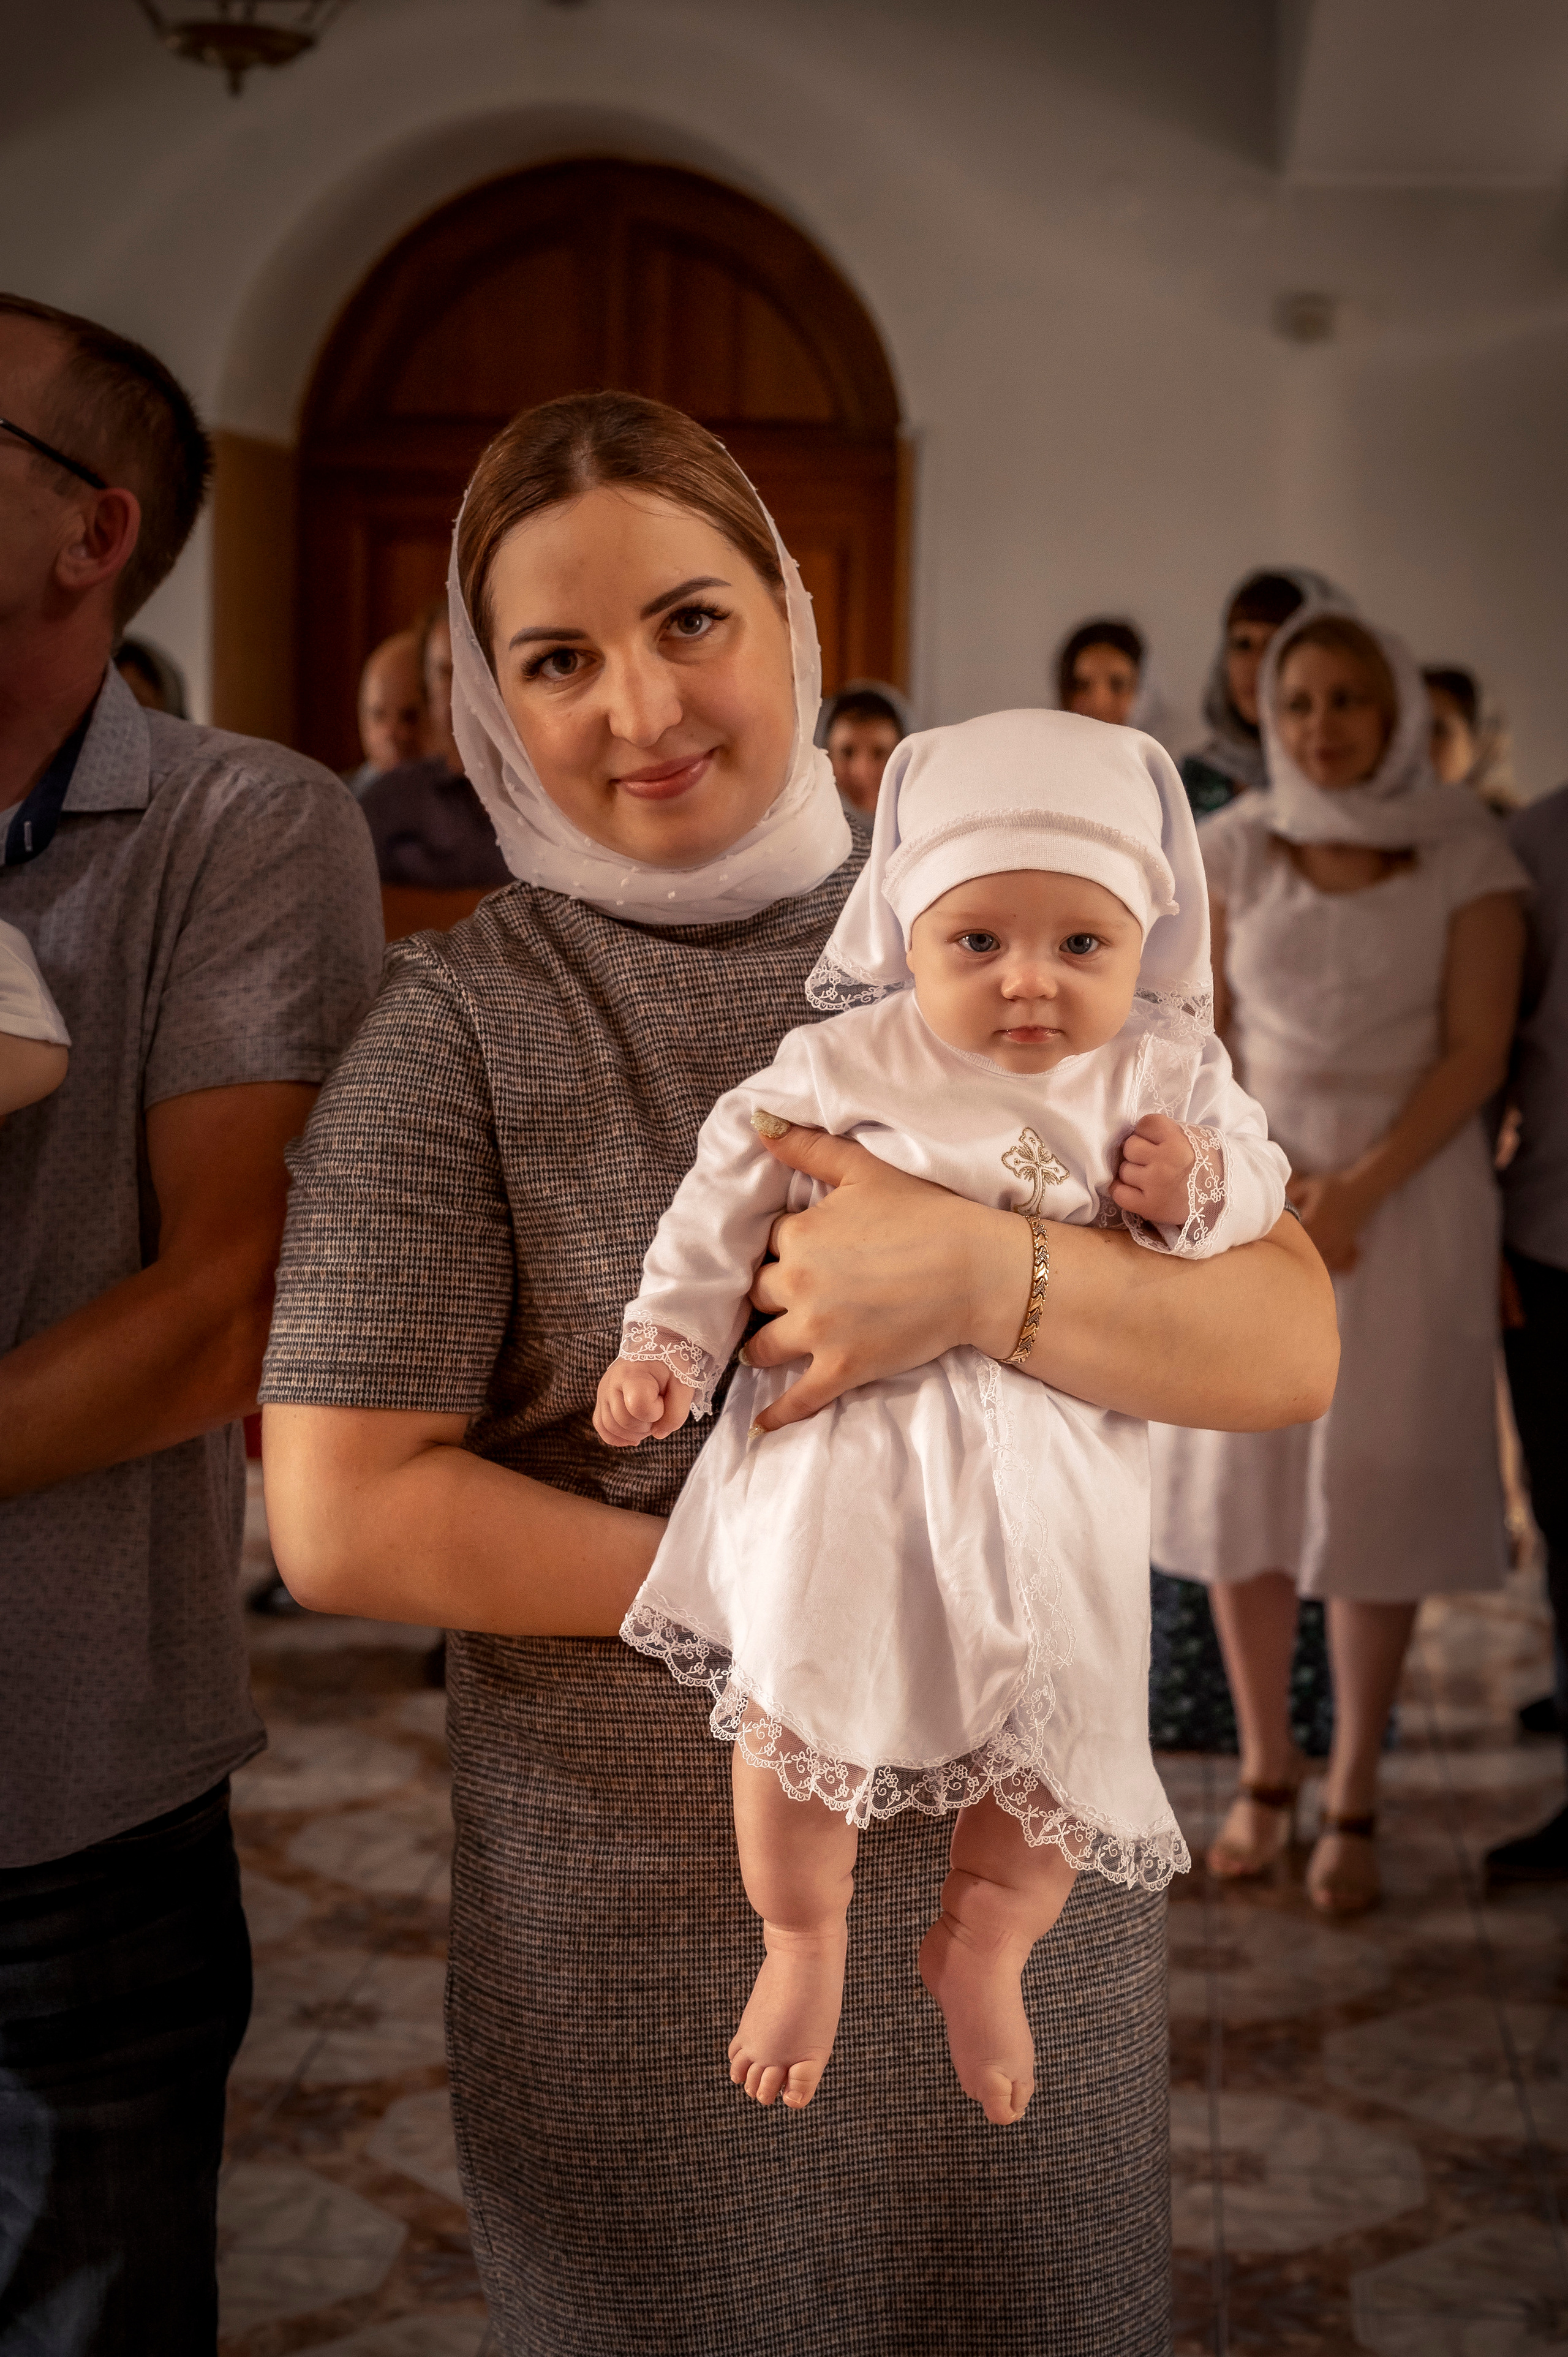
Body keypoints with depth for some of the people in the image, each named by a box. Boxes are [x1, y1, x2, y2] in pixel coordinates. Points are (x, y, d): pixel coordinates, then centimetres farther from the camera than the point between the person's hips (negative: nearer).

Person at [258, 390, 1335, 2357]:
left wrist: (983, 1274, -23)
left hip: (1020, 1856, 3)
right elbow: (339, 1520, -12)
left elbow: (1291, 1351, -5)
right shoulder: (462, 1026, -7)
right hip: (645, 1922, -2)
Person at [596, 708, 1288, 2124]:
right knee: (795, 1677, -7)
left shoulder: (1164, 1075, 1)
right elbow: (729, 1193, 5)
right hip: (850, 1427, -1)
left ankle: (984, 1944, 30)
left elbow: (1256, 1171, 13)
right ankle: (803, 1942, 20)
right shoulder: (846, 1066, -4)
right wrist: (667, 1345, 2)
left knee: (1054, 1713, 2)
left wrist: (1201, 1187, -10)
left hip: (1055, 1458, 2)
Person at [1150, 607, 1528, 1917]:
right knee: (1241, 1477, 4)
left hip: (1409, 1194, -2)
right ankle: (1265, 1770, 21)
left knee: (1374, 1491, -1)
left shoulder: (1467, 857, -4)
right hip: (1248, 1190, 2)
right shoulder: (1234, 850, 3)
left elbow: (1477, 1052, -7)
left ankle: (1354, 1801, 11)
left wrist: (1355, 1190, -15)